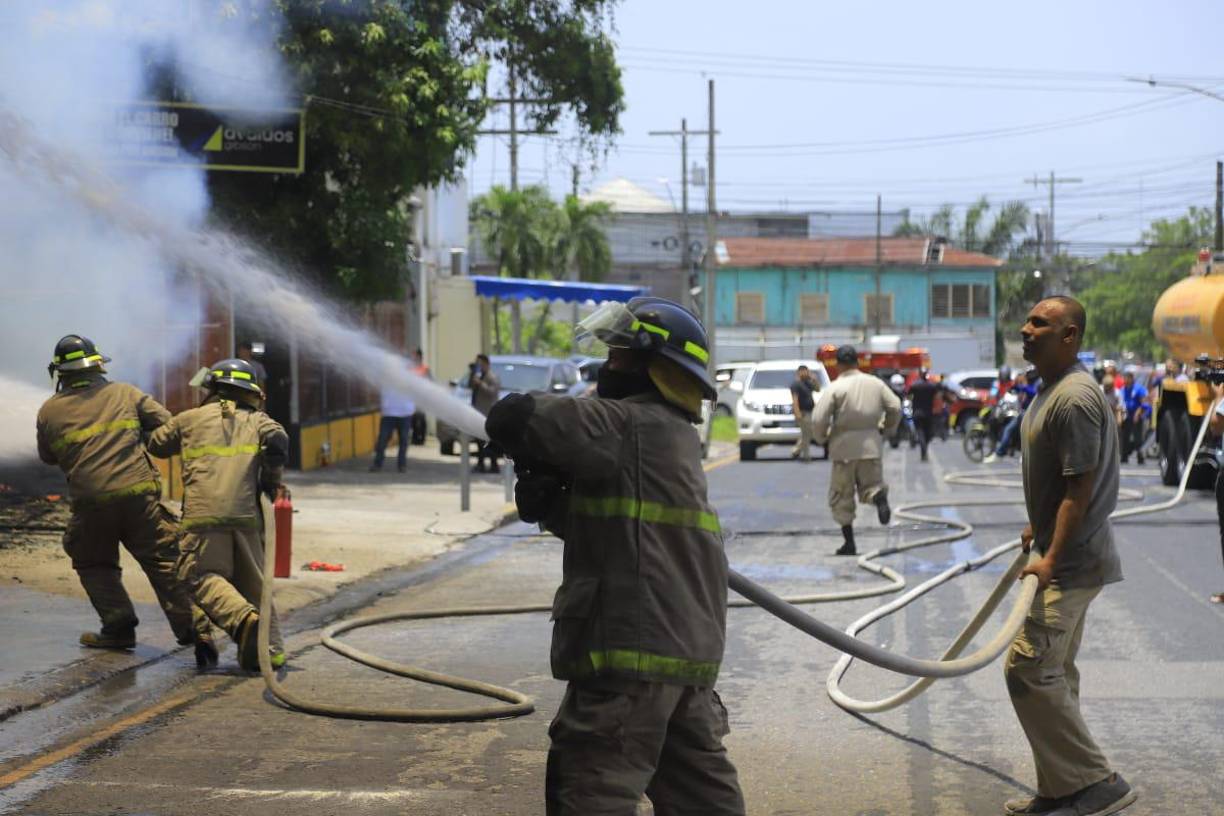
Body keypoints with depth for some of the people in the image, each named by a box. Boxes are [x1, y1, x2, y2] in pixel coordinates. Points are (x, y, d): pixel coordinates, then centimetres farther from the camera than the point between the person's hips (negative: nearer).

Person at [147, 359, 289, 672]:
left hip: (204, 515, -2)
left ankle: (244, 619, -28)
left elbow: (156, 445, 33)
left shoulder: (190, 418, 20)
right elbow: (278, 439, -3)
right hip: (246, 515, 2)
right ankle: (271, 648, 0)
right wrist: (271, 480, 9)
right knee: (252, 581, 12)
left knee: (204, 576, -2)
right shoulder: (256, 420, 19)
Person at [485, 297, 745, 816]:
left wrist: (539, 458, 2)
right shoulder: (672, 436, 18)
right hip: (687, 649, 10)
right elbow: (592, 518, 18)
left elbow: (515, 419, -19)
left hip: (633, 649, -10)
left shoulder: (631, 426, -12)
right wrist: (548, 499, 0)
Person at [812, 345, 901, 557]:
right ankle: (879, 496, -23)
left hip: (844, 446, -3)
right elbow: (895, 407, 1)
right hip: (871, 445, 3)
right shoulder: (876, 383, 3)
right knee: (870, 485, 15)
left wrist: (822, 438, 5)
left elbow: (818, 418, -14)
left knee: (841, 497, 9)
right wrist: (888, 429, 18)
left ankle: (849, 542, 6)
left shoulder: (835, 388, -8)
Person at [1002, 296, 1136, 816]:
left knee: (1029, 669, -14)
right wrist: (1038, 526, 28)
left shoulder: (1073, 399, -21)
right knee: (1053, 673, 14)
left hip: (1069, 562, -11)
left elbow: (1080, 488, -24)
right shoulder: (1050, 389, 12)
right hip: (1059, 555, 11)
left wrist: (1051, 559, -26)